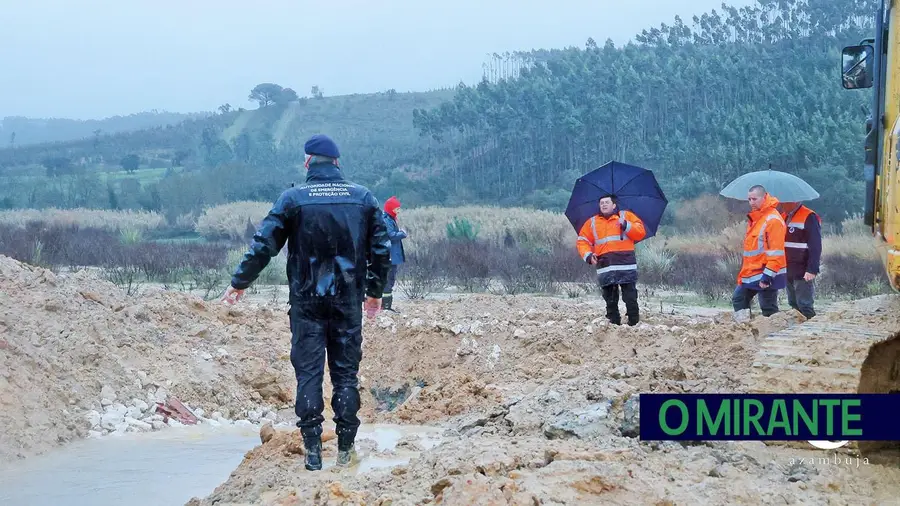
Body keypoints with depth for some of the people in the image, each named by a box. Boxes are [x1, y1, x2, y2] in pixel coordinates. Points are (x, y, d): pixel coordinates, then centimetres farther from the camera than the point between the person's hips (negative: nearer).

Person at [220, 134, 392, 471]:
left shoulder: (292, 199, -5)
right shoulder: (364, 198, 2)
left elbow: (263, 246, -4)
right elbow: (381, 249, 6)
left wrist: (239, 282, 8)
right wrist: (375, 291, 19)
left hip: (307, 301, -2)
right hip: (349, 301, 2)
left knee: (308, 372, 3)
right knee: (346, 371, 9)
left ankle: (313, 449, -1)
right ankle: (345, 448, 10)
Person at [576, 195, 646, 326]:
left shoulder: (626, 216, 12)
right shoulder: (592, 222, 18)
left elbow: (641, 232, 4)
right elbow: (582, 241, 16)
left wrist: (626, 226, -10)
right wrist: (588, 255, 0)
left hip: (626, 265, -2)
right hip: (605, 267, 2)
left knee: (630, 298, -5)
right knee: (610, 299, 2)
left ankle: (634, 323, -1)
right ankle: (614, 323, 7)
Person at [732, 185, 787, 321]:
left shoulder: (773, 219, -17)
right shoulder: (754, 218, 14)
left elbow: (776, 252, -21)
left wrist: (767, 276, -24)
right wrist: (744, 273, 21)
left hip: (765, 275, -10)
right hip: (750, 273, 10)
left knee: (768, 309, -4)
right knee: (738, 299, 13)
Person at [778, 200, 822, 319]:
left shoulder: (809, 218, -11)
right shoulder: (783, 217, 14)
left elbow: (815, 247, -17)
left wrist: (812, 270, -23)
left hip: (803, 273, -8)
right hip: (788, 272, 8)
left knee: (804, 306, -9)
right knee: (793, 305, 12)